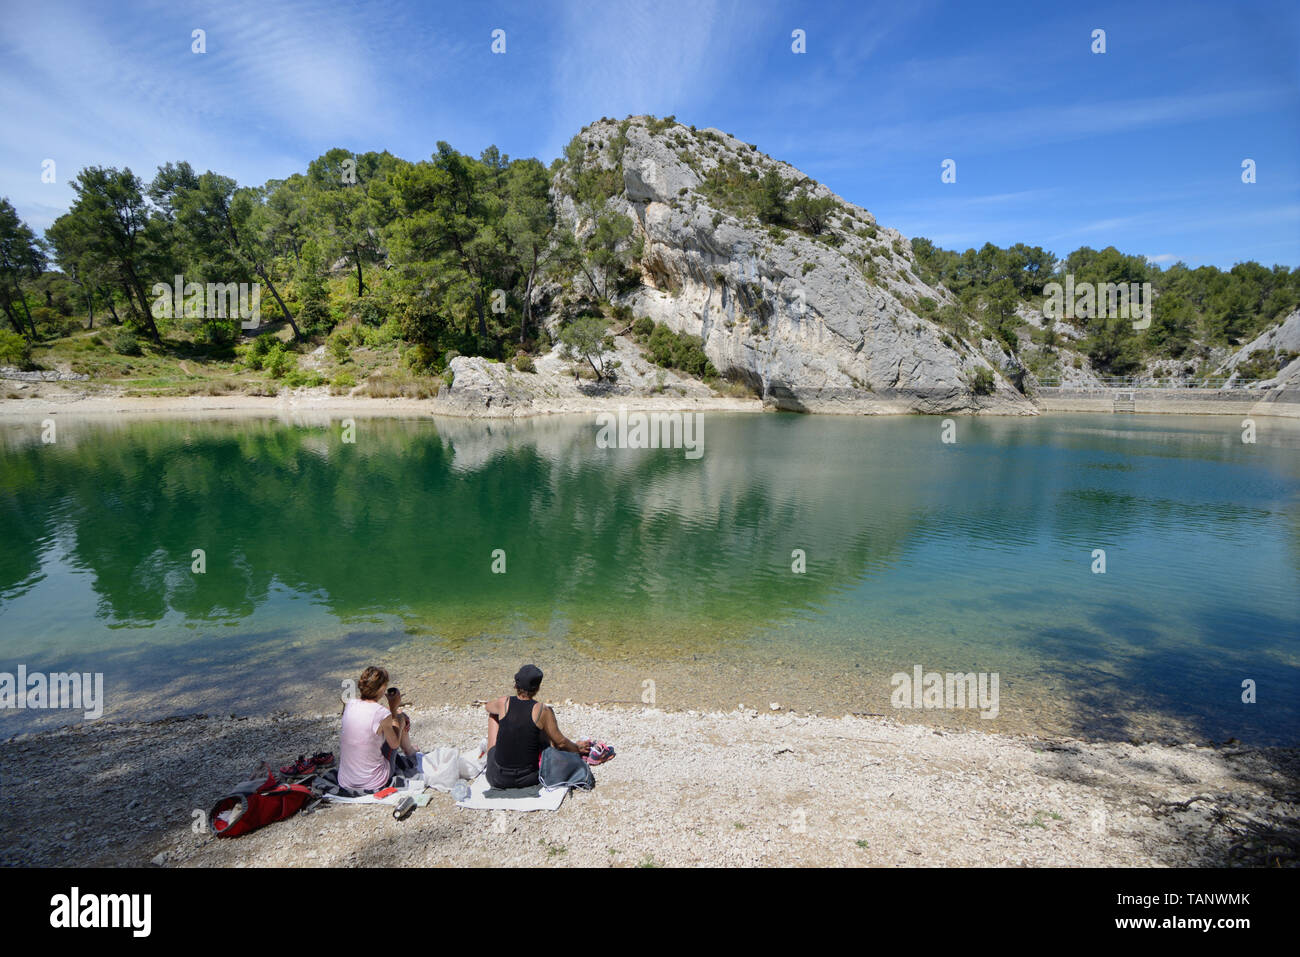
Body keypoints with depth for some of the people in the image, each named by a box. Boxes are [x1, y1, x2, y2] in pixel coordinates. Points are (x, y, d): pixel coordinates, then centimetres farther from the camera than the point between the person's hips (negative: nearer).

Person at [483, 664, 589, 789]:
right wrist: (577, 748, 19)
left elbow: (488, 706, 17)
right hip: (528, 779, -1)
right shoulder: (542, 711, -13)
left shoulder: (504, 702, -9)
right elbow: (561, 743, -1)